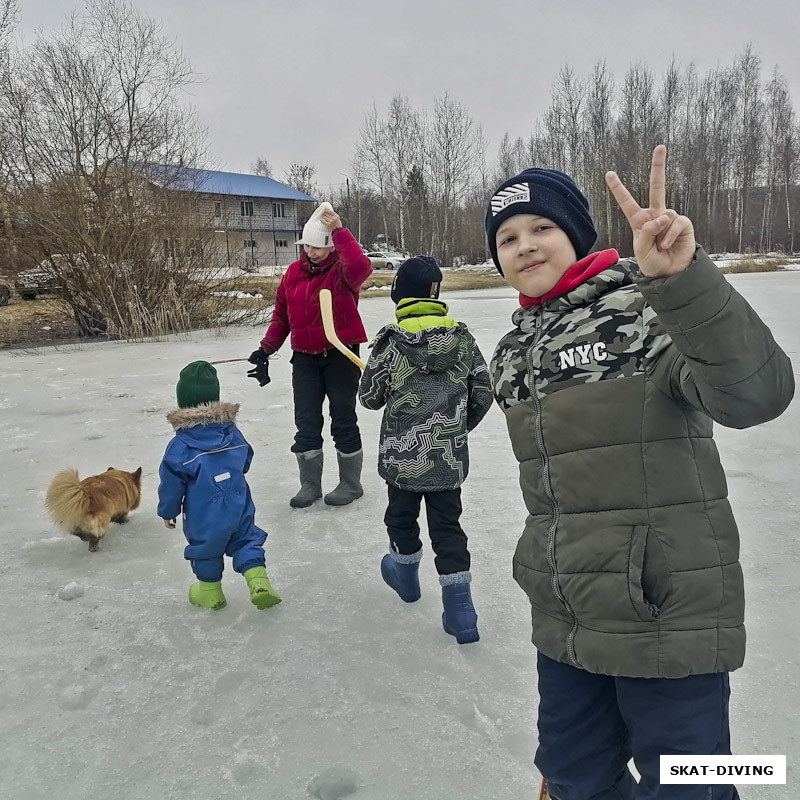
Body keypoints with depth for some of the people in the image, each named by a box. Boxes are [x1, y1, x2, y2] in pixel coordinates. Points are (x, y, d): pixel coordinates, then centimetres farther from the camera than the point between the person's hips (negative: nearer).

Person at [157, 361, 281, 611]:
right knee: (246, 541, 15)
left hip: (204, 517, -3)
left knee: (205, 551, 17)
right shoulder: (232, 432, -2)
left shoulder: (179, 446, -16)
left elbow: (171, 483, -10)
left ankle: (210, 592, 32)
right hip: (239, 507, 3)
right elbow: (244, 463, 13)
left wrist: (167, 512, 5)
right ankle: (258, 581, 1)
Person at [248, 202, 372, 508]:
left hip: (340, 355, -5)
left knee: (343, 420, 5)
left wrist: (339, 231, -33)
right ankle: (309, 485, 21)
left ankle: (350, 484, 21)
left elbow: (361, 267, -35)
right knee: (306, 423, 7)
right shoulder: (294, 273, 6)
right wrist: (266, 348, 7)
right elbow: (281, 315, 13)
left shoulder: (342, 271, -9)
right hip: (304, 357, 5)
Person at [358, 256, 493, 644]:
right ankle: (459, 609, 9)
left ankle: (405, 572, 46)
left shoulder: (390, 342, -14)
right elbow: (483, 394, 2)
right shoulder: (462, 338, -4)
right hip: (450, 458, 3)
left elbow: (369, 397, -7)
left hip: (403, 455, -2)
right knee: (447, 526, 12)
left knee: (402, 515, 22)